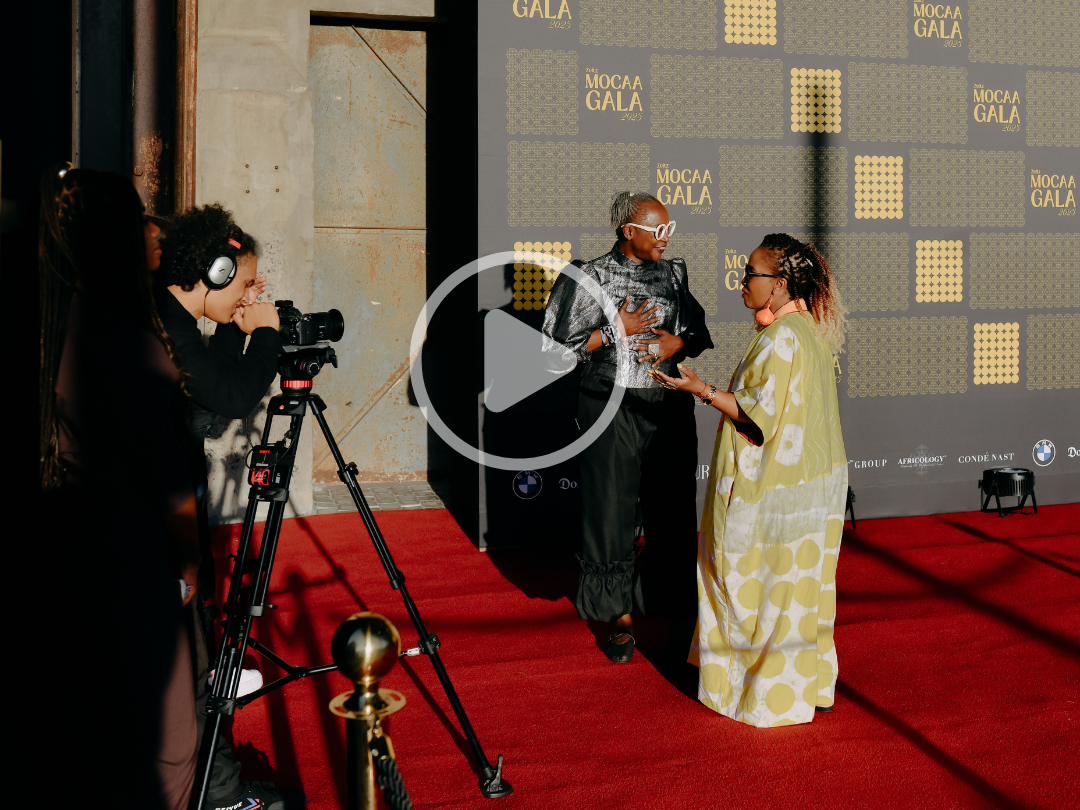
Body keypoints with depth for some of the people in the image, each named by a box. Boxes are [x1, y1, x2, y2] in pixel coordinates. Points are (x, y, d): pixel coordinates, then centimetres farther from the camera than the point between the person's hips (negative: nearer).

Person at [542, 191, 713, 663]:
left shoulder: (677, 274, 10)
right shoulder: (589, 278, -3)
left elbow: (704, 333, 17)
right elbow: (558, 345, -6)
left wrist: (680, 342, -5)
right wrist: (616, 330, -14)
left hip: (670, 407, 4)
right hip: (611, 408, -3)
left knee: (673, 510, 7)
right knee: (612, 510, 1)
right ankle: (620, 617, 16)